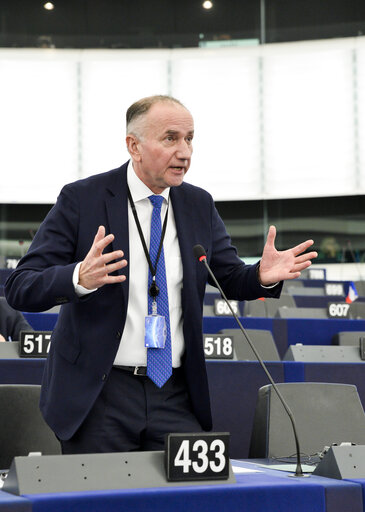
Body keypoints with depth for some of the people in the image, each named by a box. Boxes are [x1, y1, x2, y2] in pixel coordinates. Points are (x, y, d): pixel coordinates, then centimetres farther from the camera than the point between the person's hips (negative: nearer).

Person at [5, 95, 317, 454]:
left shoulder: (199, 205, 8)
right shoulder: (81, 199, -6)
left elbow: (231, 279, 13)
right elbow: (19, 288, -11)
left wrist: (263, 276, -11)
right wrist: (80, 278, -32)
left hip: (175, 396, 3)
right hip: (98, 396, -3)